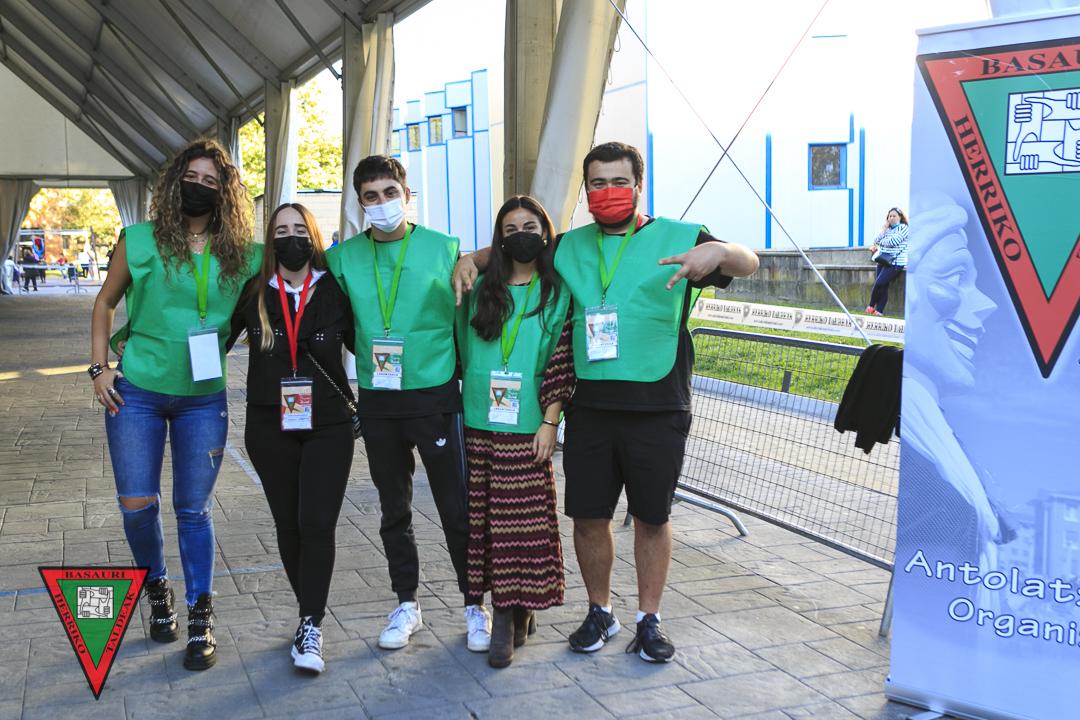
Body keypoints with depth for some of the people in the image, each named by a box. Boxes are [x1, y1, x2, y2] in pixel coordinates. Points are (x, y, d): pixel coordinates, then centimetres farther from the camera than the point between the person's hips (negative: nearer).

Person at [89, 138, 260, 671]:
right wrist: (99, 368, 1)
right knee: (136, 503, 0)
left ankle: (200, 620, 15)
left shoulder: (242, 256, 1)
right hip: (136, 390, 0)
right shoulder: (141, 241, -2)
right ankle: (157, 588, 28)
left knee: (193, 509, 4)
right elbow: (105, 303, 8)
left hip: (203, 398, 0)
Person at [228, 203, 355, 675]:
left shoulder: (335, 293, -1)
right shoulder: (253, 293, 2)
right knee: (288, 525, 9)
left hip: (328, 427, -2)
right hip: (271, 428, 2)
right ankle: (311, 617, 24)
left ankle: (311, 628, -4)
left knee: (317, 525, -11)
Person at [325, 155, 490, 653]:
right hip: (377, 400, 3)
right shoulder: (345, 257, 3)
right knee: (394, 510, 13)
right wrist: (371, 357, 5)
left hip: (435, 394, -3)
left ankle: (475, 607, 17)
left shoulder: (444, 249, -4)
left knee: (456, 509, 1)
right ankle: (406, 606, 27)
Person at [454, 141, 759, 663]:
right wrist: (471, 259, 4)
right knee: (588, 517, 8)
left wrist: (718, 251, -31)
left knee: (652, 517, 8)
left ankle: (649, 620, 24)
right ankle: (600, 612, 28)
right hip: (590, 408, 3)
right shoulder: (568, 247, 12)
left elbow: (748, 263, -9)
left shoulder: (676, 238, 1)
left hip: (657, 409, -3)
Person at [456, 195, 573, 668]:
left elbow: (563, 364, -3)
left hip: (526, 428, -3)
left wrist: (550, 422, -9)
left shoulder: (558, 293, 2)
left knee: (525, 519, -3)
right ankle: (506, 612, 13)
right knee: (485, 517, 4)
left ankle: (517, 611, 6)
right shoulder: (482, 290, 12)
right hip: (478, 424, 4)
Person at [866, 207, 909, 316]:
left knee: (879, 283, -16)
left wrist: (880, 243, 3)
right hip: (883, 261, 6)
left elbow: (892, 242, -13)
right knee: (882, 286, -6)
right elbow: (877, 241, 10)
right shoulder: (887, 229, 19)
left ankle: (871, 306, 1)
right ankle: (879, 311, -5)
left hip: (895, 263, -6)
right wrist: (883, 230, -1)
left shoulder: (903, 228, -3)